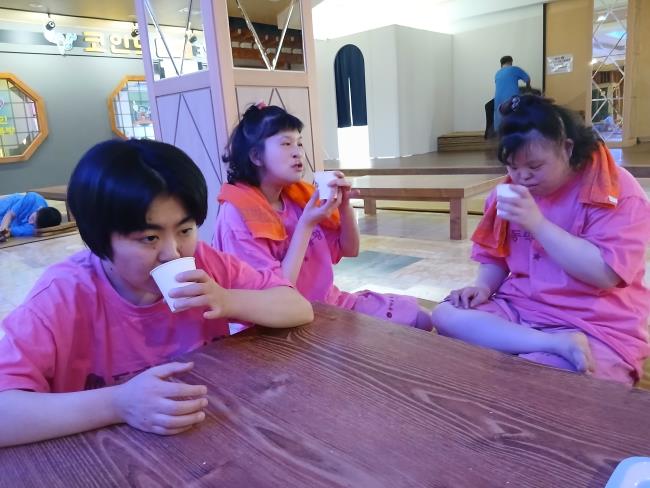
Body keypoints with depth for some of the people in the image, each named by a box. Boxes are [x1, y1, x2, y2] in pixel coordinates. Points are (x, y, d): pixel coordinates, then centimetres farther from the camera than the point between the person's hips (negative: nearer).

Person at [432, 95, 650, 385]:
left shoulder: (616, 190, -9)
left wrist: (537, 223, -24)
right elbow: (496, 258, 15)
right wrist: (484, 286, -8)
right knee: (445, 316, -18)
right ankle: (559, 346, -22)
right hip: (517, 311, 8)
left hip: (595, 327, -7)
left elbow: (605, 274, -21)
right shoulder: (509, 192, 8)